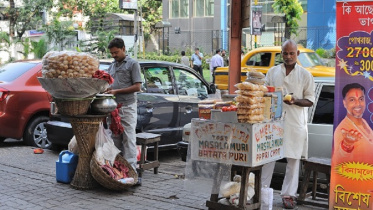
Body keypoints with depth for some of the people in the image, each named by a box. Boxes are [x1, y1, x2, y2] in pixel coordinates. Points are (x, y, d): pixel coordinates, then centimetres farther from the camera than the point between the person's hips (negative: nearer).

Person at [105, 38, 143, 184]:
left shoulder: (132, 64, 0)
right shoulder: (112, 66, 19)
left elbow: (137, 87, -7)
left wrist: (117, 91, -12)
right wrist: (106, 89, 0)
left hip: (127, 107, -6)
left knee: (129, 139, -8)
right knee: (116, 140, 8)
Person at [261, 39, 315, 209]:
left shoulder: (305, 75, 4)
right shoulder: (272, 72, 10)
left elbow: (310, 101, 4)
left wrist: (295, 101, -15)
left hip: (295, 123, -1)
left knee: (293, 159, 3)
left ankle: (288, 194, 11)